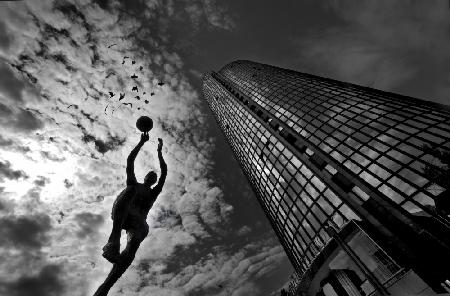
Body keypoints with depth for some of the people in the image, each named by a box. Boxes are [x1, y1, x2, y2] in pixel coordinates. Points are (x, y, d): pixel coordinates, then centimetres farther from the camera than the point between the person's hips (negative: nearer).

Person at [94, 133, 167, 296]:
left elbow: (164, 172, 21)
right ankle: (114, 238, -44)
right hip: (119, 215, -1)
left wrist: (159, 152, 21)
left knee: (143, 228, -35)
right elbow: (130, 160, 23)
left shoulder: (154, 192, 31)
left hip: (137, 221, 1)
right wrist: (142, 142, 22)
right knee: (130, 189, -29)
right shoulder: (134, 184, 31)